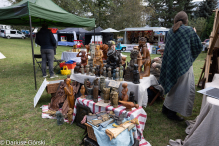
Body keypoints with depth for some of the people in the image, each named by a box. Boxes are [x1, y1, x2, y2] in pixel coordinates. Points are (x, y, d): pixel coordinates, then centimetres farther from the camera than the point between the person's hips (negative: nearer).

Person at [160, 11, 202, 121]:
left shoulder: (170, 31, 7)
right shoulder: (189, 30, -8)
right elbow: (198, 46, 0)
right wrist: (194, 34, 16)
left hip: (172, 63, 7)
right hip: (184, 64, -6)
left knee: (173, 86, 20)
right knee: (183, 89, 4)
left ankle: (166, 108, 28)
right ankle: (172, 112, 8)